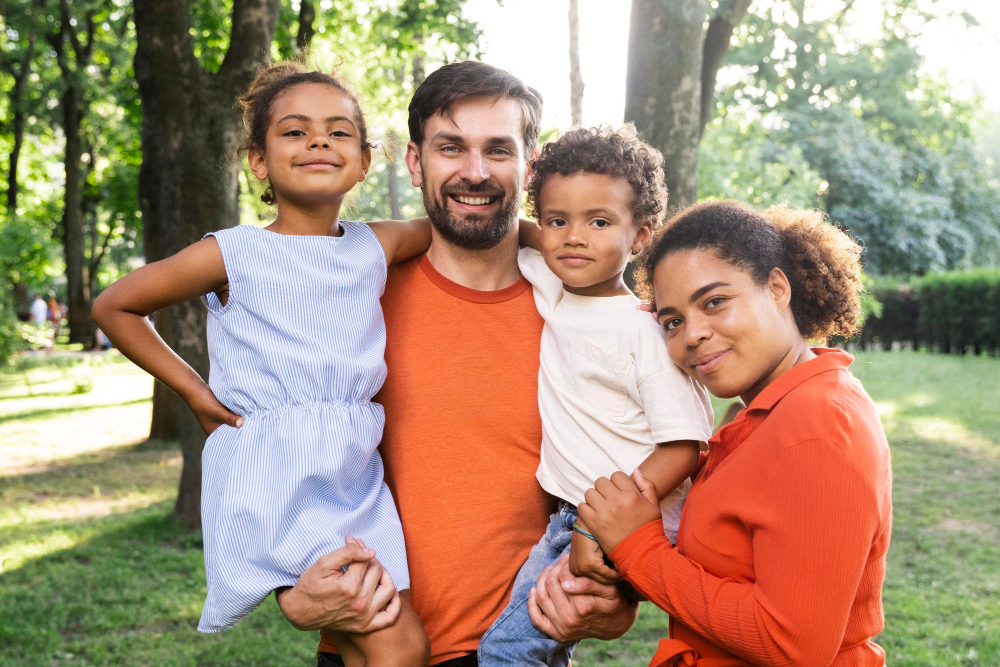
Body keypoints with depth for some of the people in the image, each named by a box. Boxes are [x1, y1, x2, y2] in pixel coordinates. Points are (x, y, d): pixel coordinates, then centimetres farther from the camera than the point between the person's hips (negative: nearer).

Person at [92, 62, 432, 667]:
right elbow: (114, 306, 7)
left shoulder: (376, 247, 6)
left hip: (355, 476, 5)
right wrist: (194, 390, 1)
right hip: (272, 483, -5)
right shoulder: (232, 255, -5)